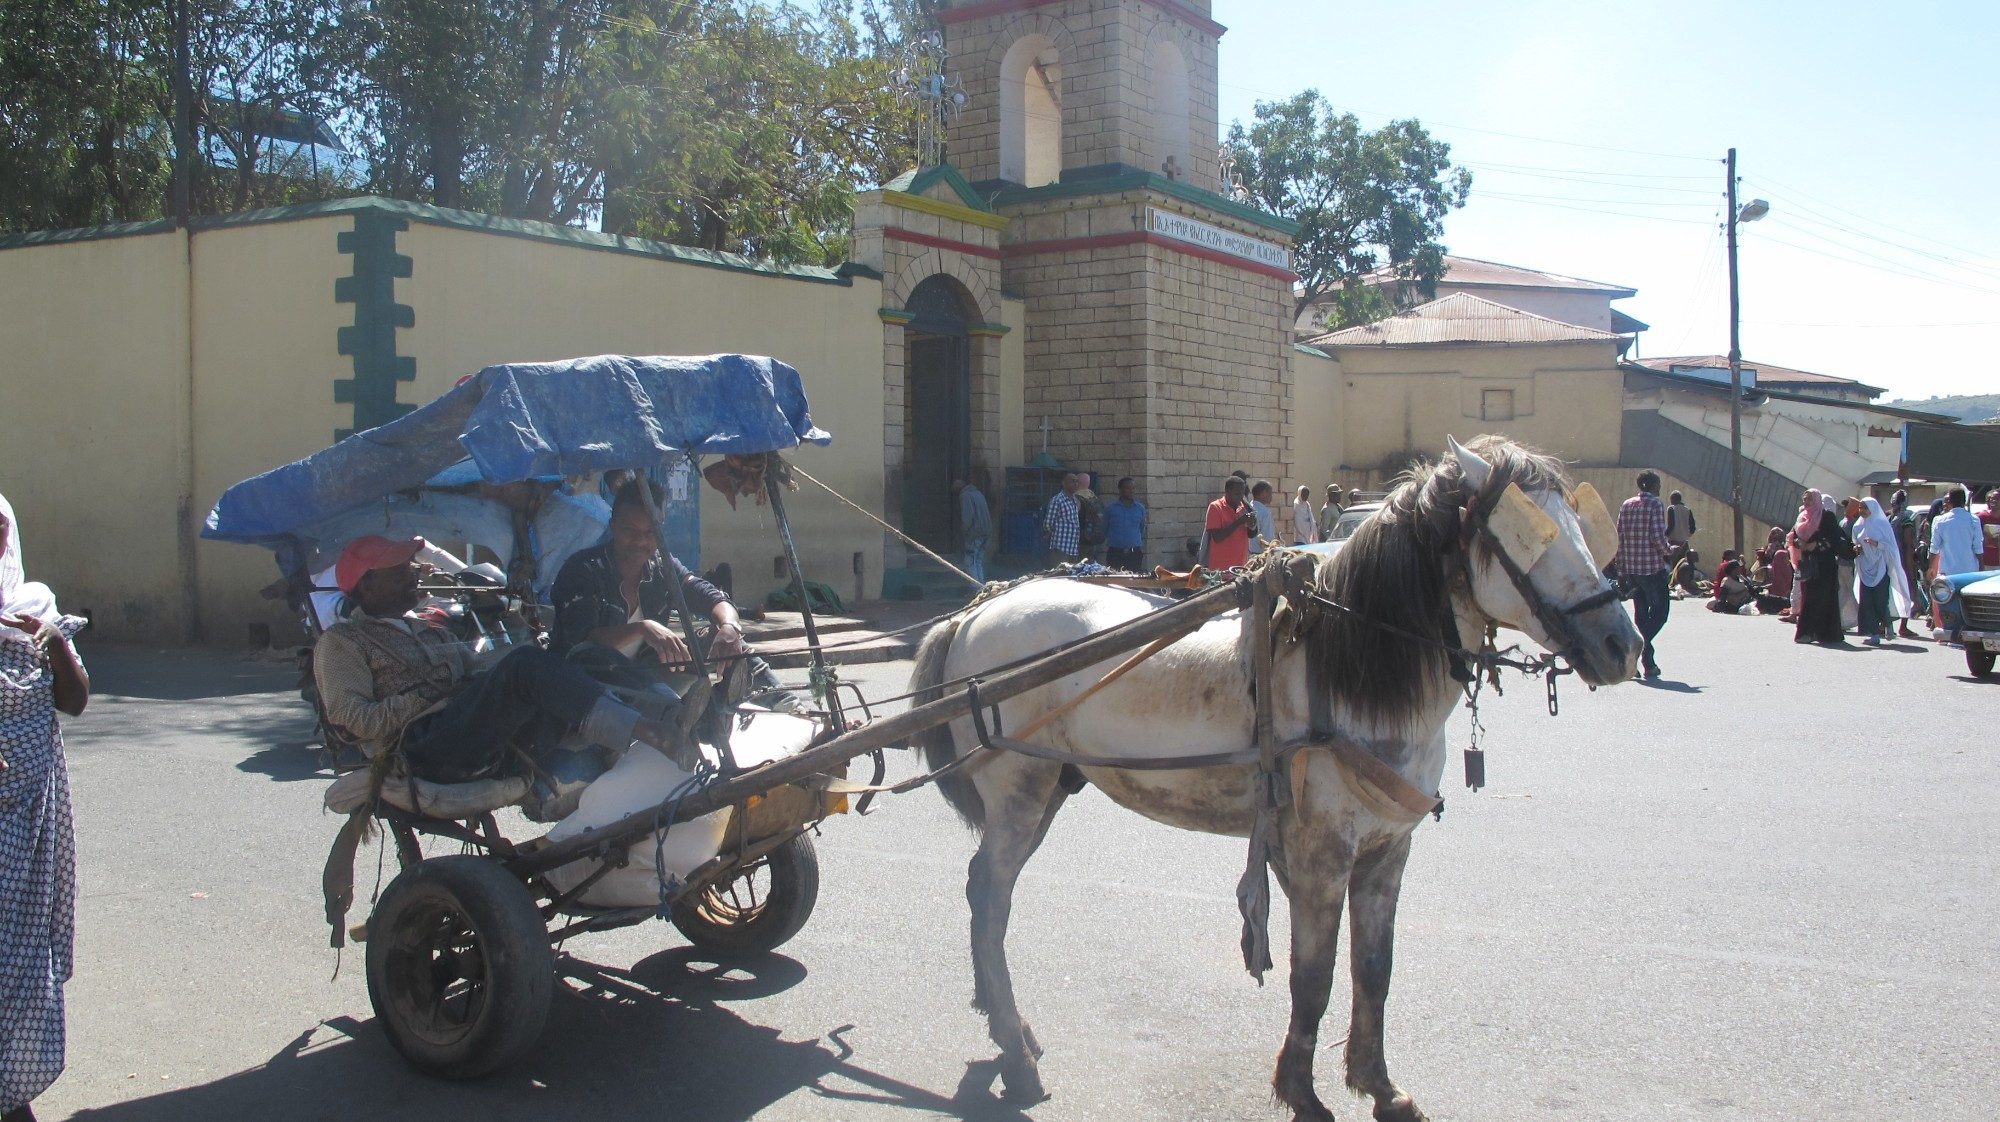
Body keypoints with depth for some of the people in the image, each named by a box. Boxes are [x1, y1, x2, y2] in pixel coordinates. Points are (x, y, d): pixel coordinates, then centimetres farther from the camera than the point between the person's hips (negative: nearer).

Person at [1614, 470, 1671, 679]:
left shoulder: (1626, 505, 10)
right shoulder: (1655, 504, -9)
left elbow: (1620, 539, 10)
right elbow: (1658, 537, -19)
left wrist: (1621, 571, 14)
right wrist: (1667, 551, 3)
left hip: (1631, 569, 6)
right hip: (1652, 568, -6)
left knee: (1640, 614, 12)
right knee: (1659, 613, 3)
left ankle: (1648, 663, 14)